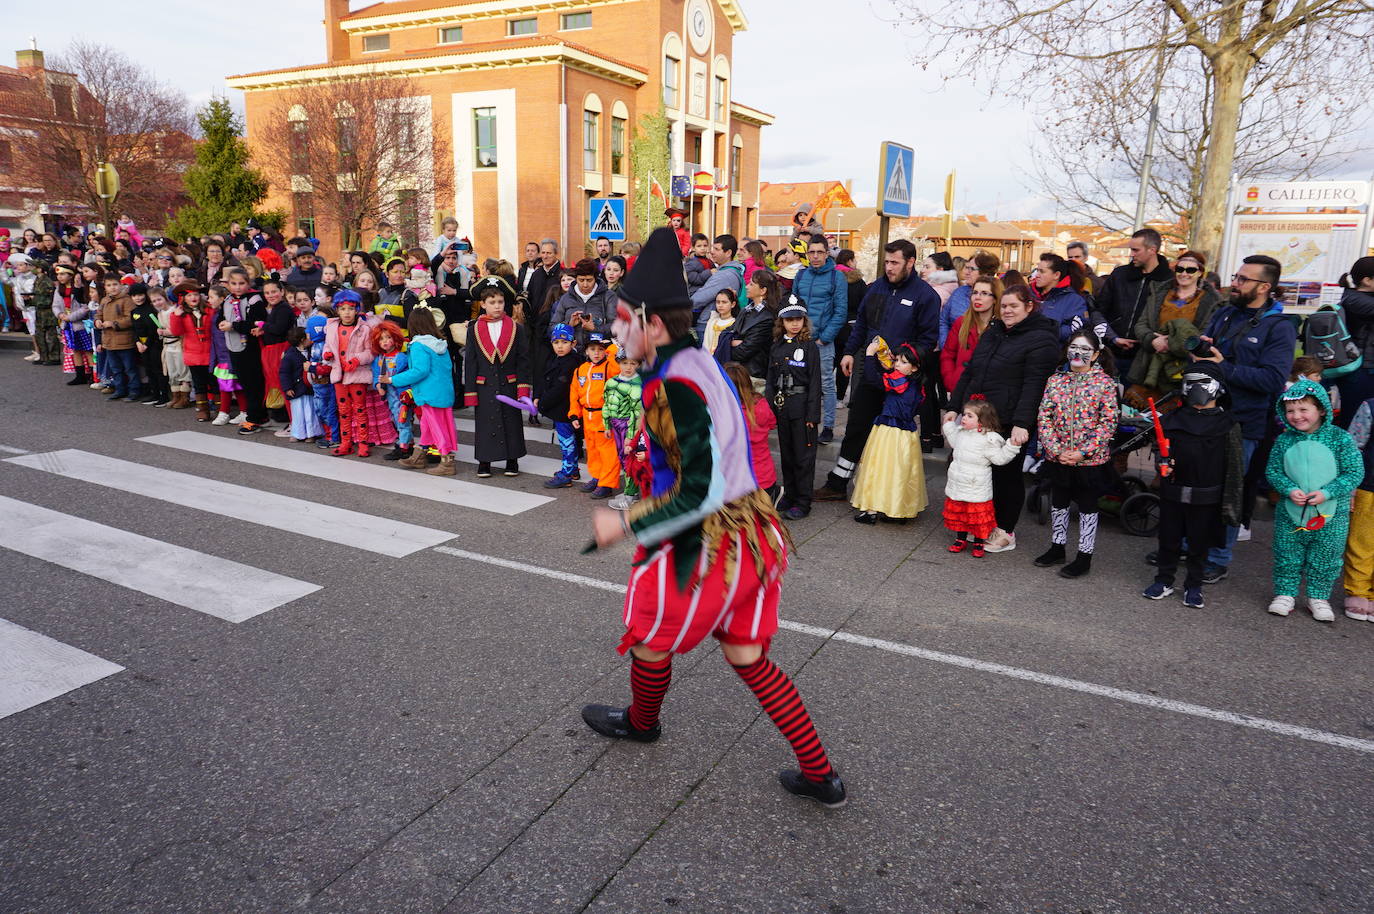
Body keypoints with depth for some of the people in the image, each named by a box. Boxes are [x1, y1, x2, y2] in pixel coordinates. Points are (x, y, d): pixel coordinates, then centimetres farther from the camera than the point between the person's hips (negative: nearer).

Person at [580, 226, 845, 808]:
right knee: (748, 657, 18)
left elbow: (700, 491, -27)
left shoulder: (673, 388, -23)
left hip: (709, 544, -9)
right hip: (748, 529, 9)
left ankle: (641, 723, 49)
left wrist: (626, 525, -17)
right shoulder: (699, 362, 7)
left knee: (650, 636, 18)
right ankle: (820, 776, 25)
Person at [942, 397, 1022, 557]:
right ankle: (961, 539, 31)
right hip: (957, 487, 7)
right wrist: (949, 424, 28)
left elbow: (1000, 458, -15)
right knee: (957, 513, 15)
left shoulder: (989, 439, -15)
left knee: (978, 517, 4)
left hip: (977, 491, -6)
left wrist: (1013, 445, -26)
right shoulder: (961, 432, 6)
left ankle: (979, 544, 19)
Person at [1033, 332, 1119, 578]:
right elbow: (1043, 417, -1)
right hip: (1057, 457, 4)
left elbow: (1108, 423, -11)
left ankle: (1085, 556, 20)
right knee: (1058, 502, 16)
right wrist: (1056, 450, -12)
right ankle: (1057, 548, 32)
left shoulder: (1105, 383, -8)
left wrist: (1083, 452, -17)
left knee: (1087, 506, 9)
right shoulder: (1056, 380, 1)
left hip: (1090, 459, -4)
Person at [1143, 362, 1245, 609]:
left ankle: (1194, 586, 23)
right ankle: (1164, 580, 25)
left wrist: (1229, 503, -8)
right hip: (1172, 494, 3)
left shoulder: (1227, 425, -4)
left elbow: (1234, 467, -4)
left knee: (1199, 543, 9)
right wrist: (1163, 465, -6)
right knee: (1169, 539, 11)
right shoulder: (1172, 419, 4)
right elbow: (1161, 448, 17)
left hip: (1206, 498, -2)